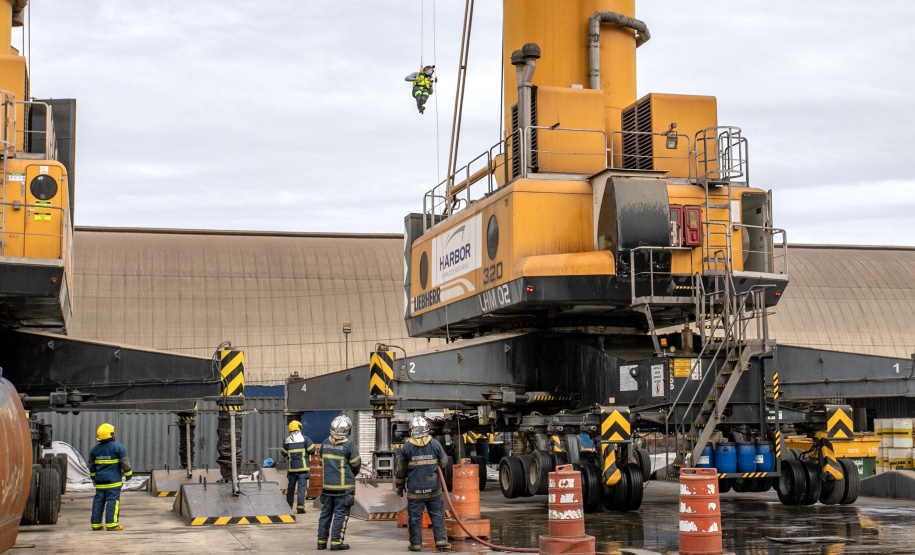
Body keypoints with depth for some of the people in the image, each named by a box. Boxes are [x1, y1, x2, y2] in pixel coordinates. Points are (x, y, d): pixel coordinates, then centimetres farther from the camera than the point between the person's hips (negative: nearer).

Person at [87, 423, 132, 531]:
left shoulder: (95, 449, 10)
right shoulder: (117, 446, -8)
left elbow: (91, 465, 20)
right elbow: (125, 462, -8)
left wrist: (93, 477, 33)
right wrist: (128, 475, 3)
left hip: (100, 481, 5)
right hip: (113, 481, -5)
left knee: (98, 501, 9)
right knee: (112, 501, -4)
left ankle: (96, 524, 12)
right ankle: (111, 524, -7)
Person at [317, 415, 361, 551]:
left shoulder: (325, 444, 3)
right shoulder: (349, 445, -13)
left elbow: (322, 462, 12)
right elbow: (356, 464, -6)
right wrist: (351, 475, 14)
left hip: (327, 485, 5)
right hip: (344, 486, -5)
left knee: (326, 513, 14)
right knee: (341, 514, 2)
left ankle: (321, 541, 18)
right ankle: (336, 542, 1)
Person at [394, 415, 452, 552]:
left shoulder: (407, 447, -3)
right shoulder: (435, 444, -2)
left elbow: (400, 470, 2)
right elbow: (443, 462, 11)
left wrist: (399, 486, 14)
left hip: (414, 490, -1)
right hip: (433, 489, 1)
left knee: (415, 517, 6)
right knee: (437, 515, 8)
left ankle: (416, 543, 9)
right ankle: (441, 541, 5)